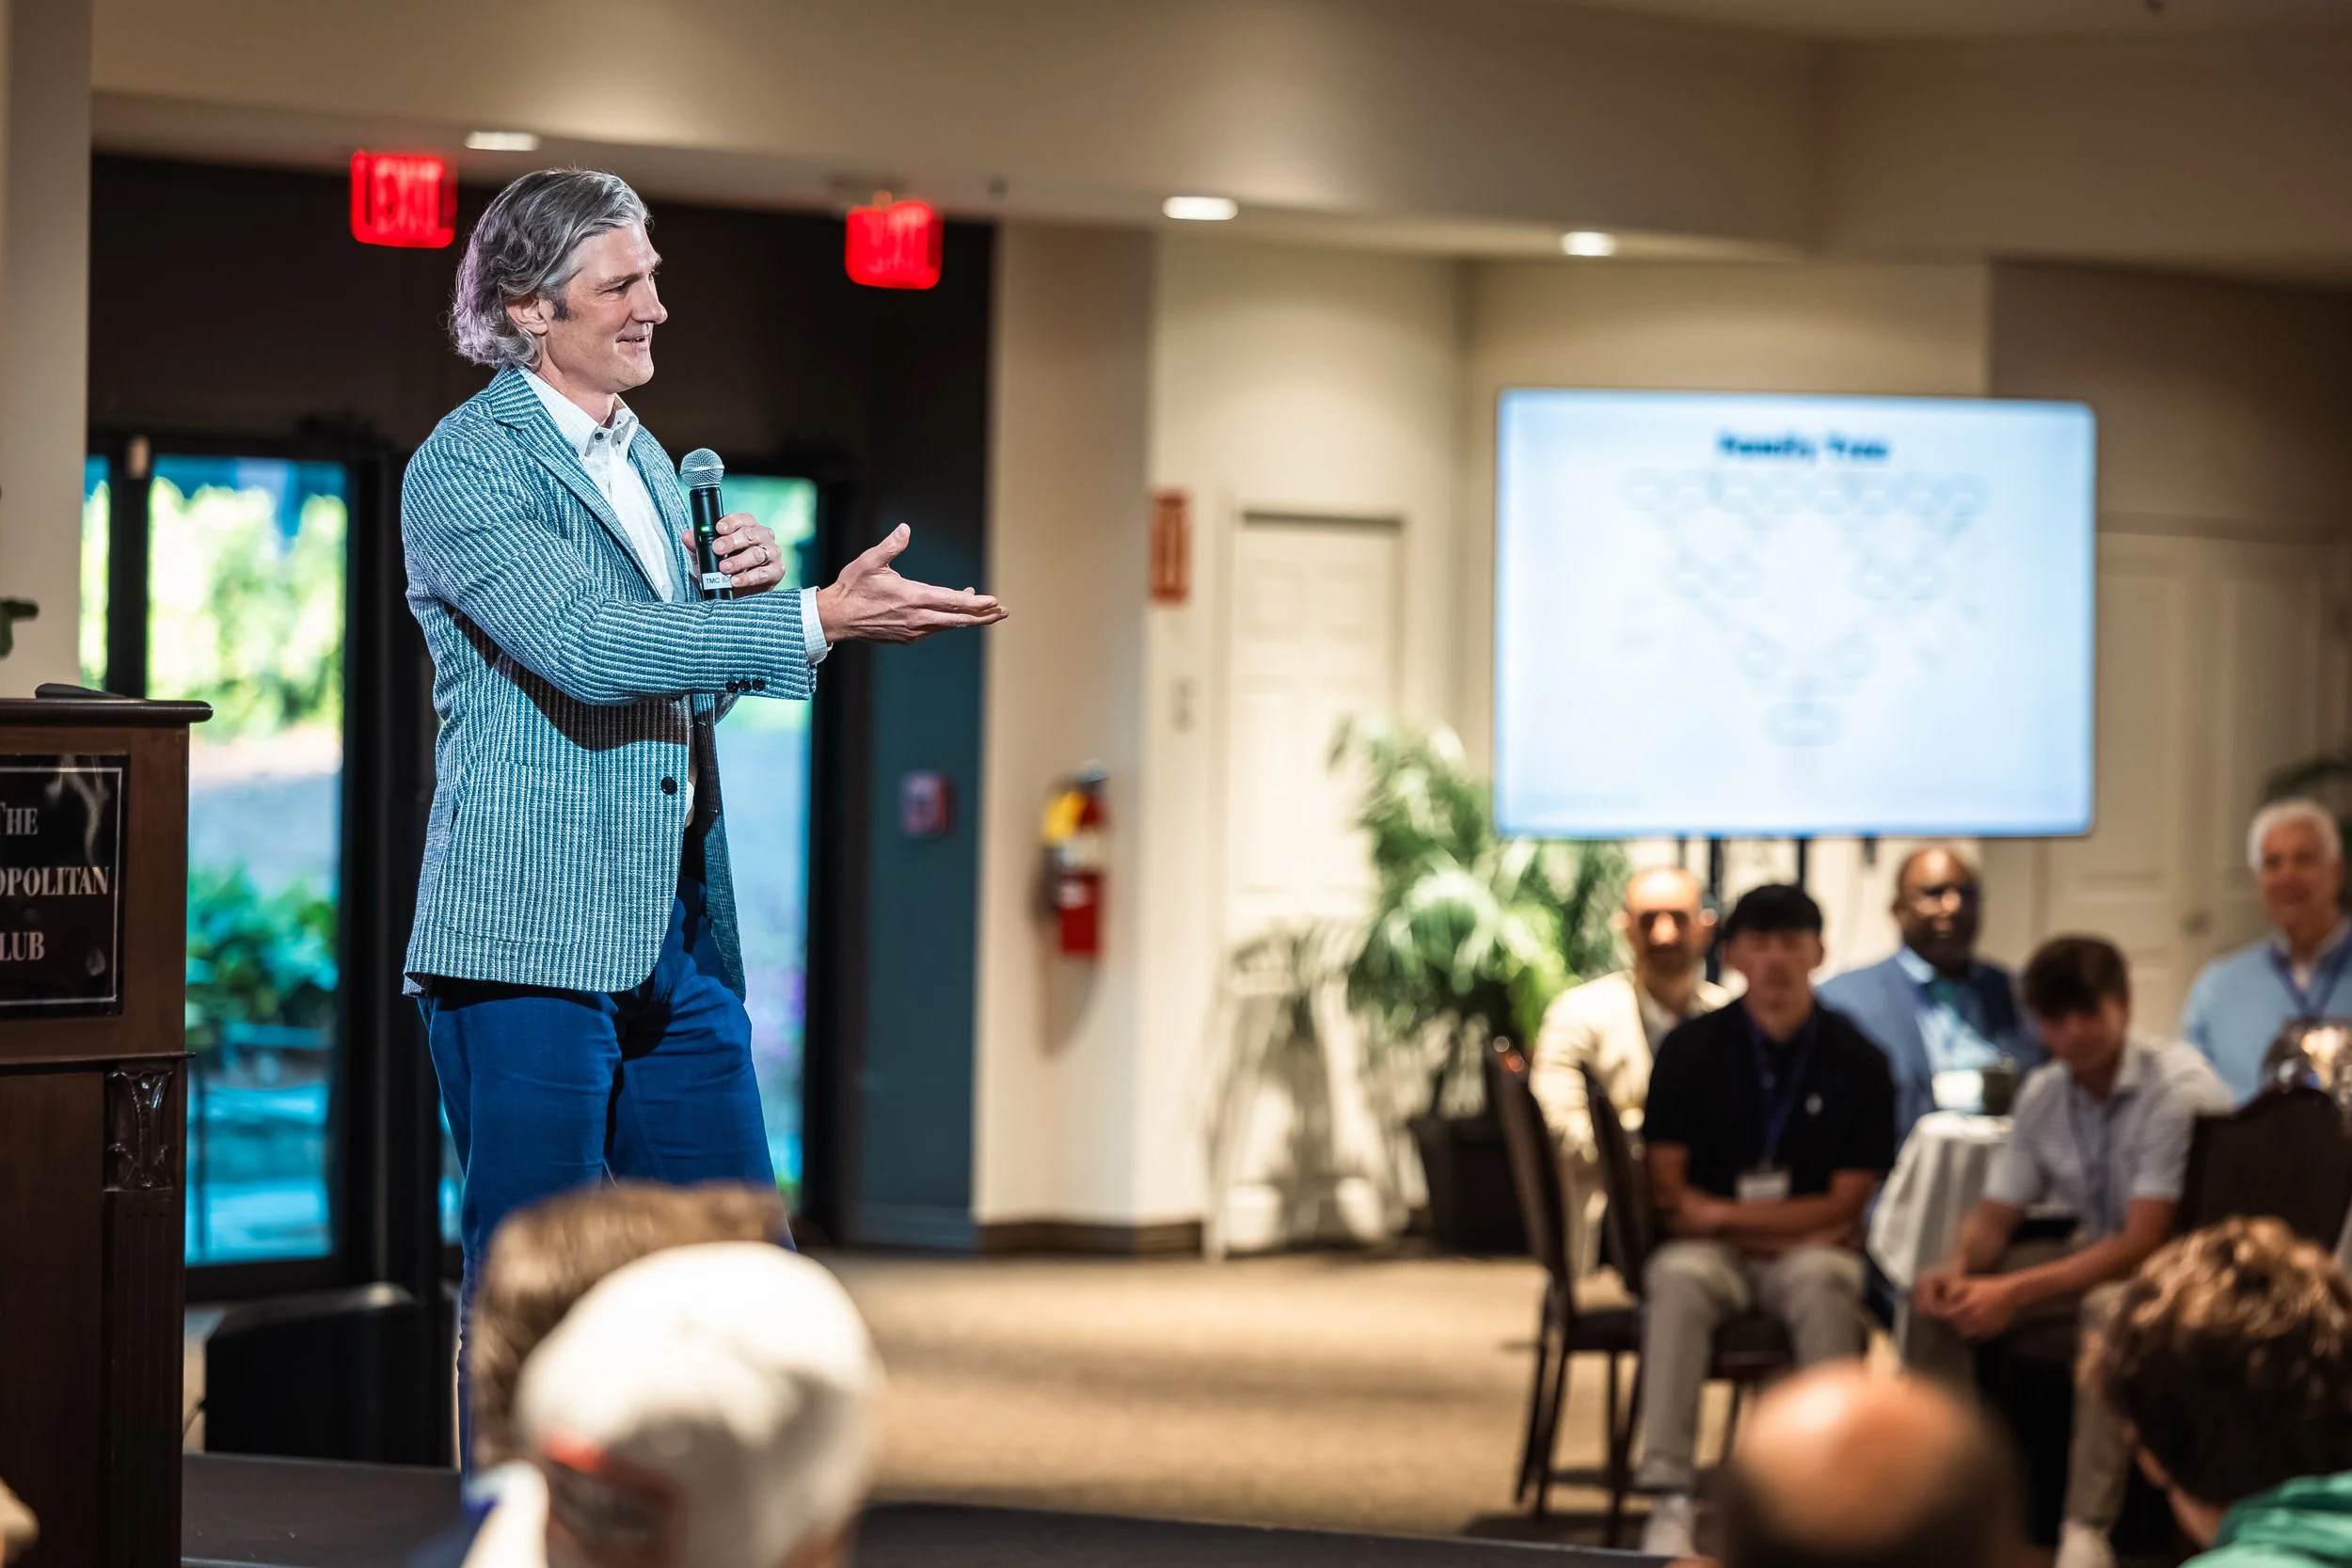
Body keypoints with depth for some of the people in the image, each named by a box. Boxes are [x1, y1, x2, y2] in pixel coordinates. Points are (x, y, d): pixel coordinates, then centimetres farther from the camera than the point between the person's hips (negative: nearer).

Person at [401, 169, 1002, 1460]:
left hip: (677, 931, 8)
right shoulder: (464, 469, -10)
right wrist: (816, 619, -30)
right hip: (533, 936, -8)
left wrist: (745, 585, 3)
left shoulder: (645, 459, 18)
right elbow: (585, 645, -24)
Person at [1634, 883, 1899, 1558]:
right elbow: (1670, 1195, -2)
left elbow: (1846, 1205, -2)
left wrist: (1726, 1214, -11)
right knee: (1678, 1280, -34)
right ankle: (1670, 1498, -37)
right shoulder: (1692, 1049, 1)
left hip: (1812, 1248, 0)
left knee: (1823, 1283, -36)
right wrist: (1784, 1229, -10)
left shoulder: (1856, 1062, 0)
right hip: (1711, 1248, 0)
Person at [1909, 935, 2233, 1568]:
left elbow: (2141, 1244, -27)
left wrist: (2016, 1292, -33)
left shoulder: (2176, 1088, -23)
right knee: (1935, 1294, -8)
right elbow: (1996, 1214, 5)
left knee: (2109, 1305, -39)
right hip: (2095, 1249, 7)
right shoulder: (2043, 1093, -1)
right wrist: (1957, 1269, -20)